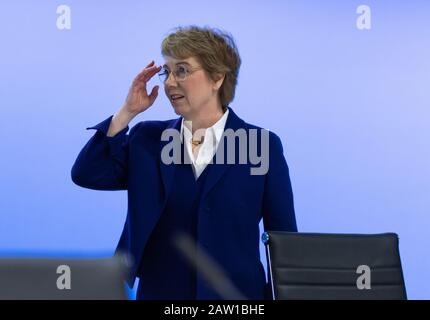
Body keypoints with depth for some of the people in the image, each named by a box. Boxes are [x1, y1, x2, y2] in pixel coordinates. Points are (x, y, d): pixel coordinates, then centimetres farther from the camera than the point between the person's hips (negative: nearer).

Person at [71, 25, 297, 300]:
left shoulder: (261, 146, 0)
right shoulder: (148, 139, 9)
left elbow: (284, 240, 0)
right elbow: (86, 175, -2)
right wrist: (127, 112, -4)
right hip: (159, 292, 3)